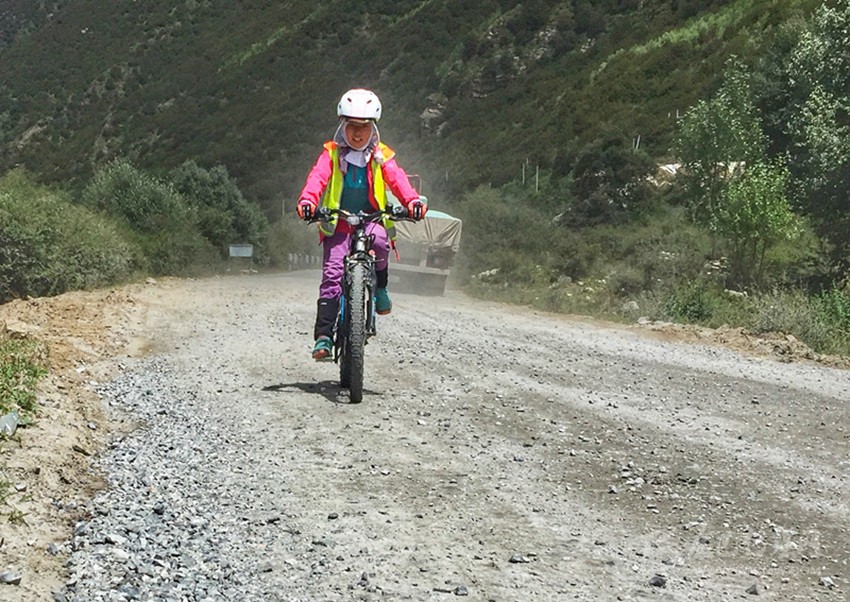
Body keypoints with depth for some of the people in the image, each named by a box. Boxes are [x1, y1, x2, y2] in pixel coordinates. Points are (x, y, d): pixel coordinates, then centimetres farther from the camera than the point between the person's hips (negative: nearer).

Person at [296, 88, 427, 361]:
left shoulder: (381, 156, 8)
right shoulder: (331, 154, 5)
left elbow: (397, 179, -7)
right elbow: (318, 177, -11)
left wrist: (413, 200, -29)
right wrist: (308, 200, -33)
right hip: (337, 225, 0)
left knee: (379, 239, -35)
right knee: (332, 274, -15)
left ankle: (380, 287, -8)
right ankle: (323, 336, -15)